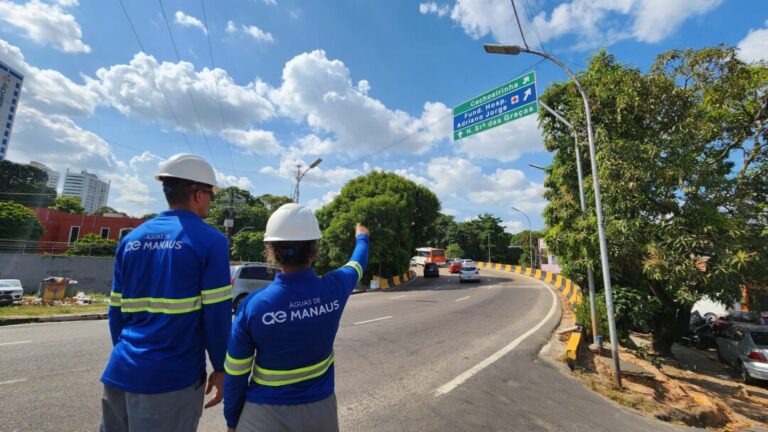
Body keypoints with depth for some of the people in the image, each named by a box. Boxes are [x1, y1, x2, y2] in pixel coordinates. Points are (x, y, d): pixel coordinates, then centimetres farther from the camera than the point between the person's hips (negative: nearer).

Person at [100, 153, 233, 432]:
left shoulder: (131, 239, 7)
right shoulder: (210, 241, -12)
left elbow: (116, 311, 11)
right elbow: (217, 314, -13)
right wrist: (220, 368, -1)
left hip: (121, 372, 6)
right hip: (171, 378, -6)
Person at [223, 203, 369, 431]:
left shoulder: (252, 305, -21)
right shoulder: (334, 289, -17)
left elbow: (236, 374, -10)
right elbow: (356, 265, 6)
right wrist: (362, 237, 27)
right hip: (320, 410, 3)